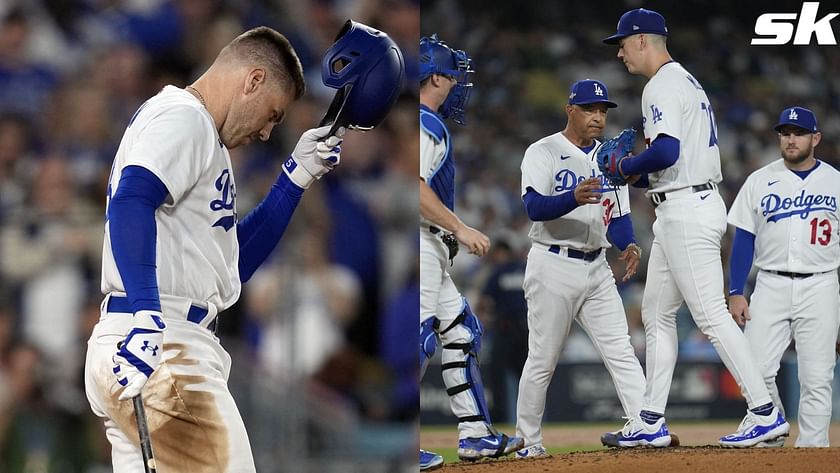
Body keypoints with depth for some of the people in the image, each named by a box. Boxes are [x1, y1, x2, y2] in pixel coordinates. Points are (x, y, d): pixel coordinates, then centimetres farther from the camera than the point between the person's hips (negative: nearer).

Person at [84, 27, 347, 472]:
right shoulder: (183, 115, -3)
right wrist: (145, 316, -35)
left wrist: (296, 176, 24)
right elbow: (130, 202, -23)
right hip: (166, 353, -11)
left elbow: (234, 263, 31)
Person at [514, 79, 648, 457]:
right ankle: (528, 442, 11)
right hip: (554, 267, -5)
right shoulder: (544, 153, -6)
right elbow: (534, 207, -21)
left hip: (596, 268, 5)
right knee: (542, 360, 0)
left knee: (621, 353, -4)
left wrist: (628, 245, -8)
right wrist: (574, 198, -40)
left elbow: (618, 216, 14)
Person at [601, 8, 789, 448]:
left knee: (711, 315, -11)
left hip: (686, 210, -11)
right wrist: (640, 173, 14)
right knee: (656, 313, 13)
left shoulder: (662, 86, -13)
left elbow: (667, 151, -26)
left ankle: (765, 412, -13)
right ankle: (651, 421, 15)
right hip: (678, 212, 11)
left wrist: (626, 167, -9)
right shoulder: (687, 82, 20)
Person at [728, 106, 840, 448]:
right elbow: (743, 240, 7)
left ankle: (812, 449, -1)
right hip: (771, 287, 1)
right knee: (757, 370, -7)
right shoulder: (760, 181, 7)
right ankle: (772, 439, 10)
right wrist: (736, 293, 0)